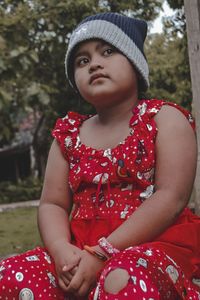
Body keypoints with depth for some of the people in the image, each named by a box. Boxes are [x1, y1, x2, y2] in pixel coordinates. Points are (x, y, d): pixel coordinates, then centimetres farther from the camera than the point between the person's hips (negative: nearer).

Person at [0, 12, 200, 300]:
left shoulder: (165, 118, 0)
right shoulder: (68, 135, 14)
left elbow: (171, 198, -12)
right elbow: (52, 204, 11)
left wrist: (103, 253, -19)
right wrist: (61, 250, -14)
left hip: (158, 244, -5)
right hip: (81, 252, 5)